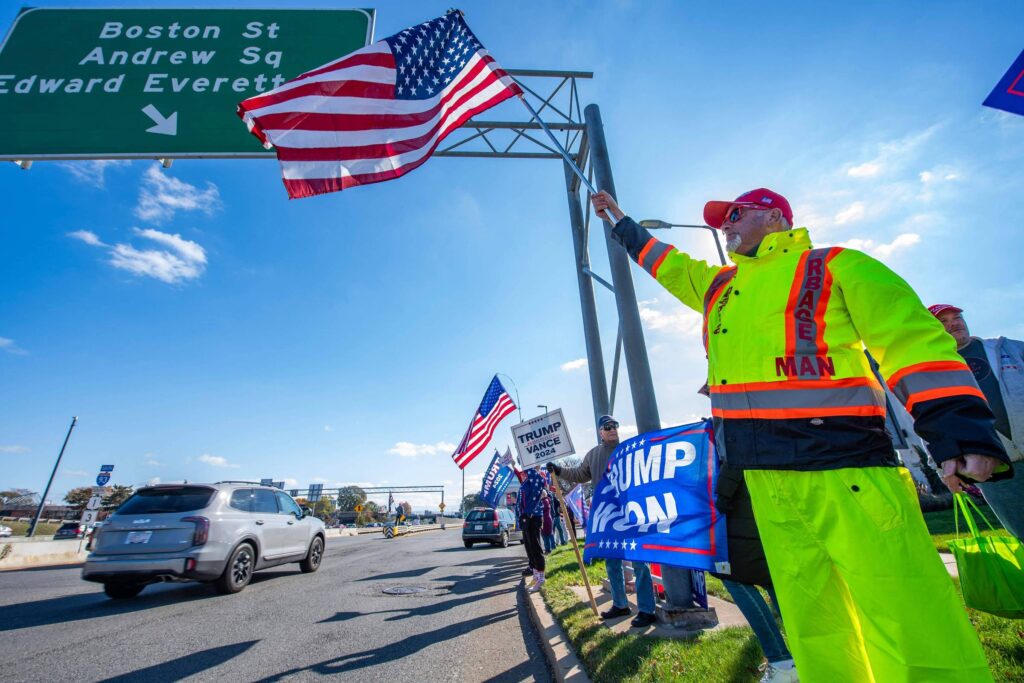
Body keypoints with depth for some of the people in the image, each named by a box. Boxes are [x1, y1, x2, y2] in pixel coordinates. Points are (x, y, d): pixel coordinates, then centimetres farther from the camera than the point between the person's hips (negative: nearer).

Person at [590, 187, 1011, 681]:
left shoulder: (833, 266, 6)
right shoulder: (717, 286, 22)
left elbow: (911, 337, -4)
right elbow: (666, 263, 35)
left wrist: (959, 427, -16)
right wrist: (619, 221, 41)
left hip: (844, 465, -5)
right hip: (765, 477, 6)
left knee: (908, 619, -7)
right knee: (811, 625, 12)